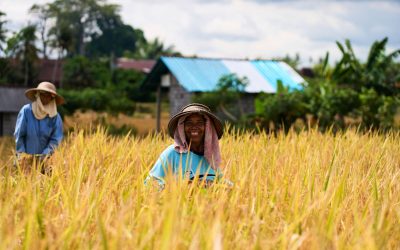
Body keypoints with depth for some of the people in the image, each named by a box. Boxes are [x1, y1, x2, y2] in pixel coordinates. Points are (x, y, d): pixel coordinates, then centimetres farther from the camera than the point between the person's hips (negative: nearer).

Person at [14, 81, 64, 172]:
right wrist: (22, 154, -6)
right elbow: (18, 135, -2)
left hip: (44, 159, 1)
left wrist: (44, 155, -12)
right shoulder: (26, 110, -5)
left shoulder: (55, 116, -2)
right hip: (26, 158, -1)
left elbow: (55, 139, -2)